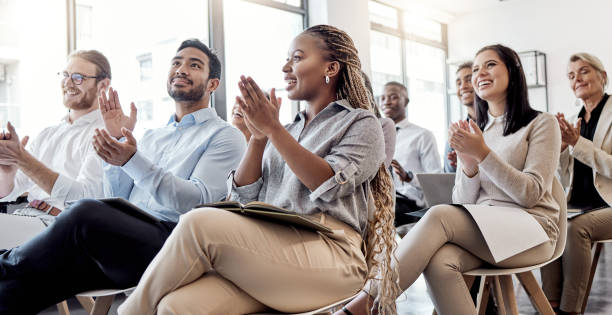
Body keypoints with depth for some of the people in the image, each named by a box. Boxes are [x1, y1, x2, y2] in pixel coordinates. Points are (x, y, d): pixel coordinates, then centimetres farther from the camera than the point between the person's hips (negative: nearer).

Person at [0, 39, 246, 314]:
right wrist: (115, 143, 9)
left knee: (86, 213, -31)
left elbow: (198, 201, -10)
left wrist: (133, 160, -19)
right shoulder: (151, 137, 29)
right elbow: (117, 202, 20)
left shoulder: (225, 136, 8)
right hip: (124, 239, 6)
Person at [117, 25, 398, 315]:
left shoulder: (362, 124, 10)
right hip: (271, 250, 5)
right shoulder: (287, 132, 25)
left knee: (200, 224, -25)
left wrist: (273, 129, -9)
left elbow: (329, 185, -10)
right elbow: (243, 198, 14)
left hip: (329, 255, -4)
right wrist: (258, 138, 1)